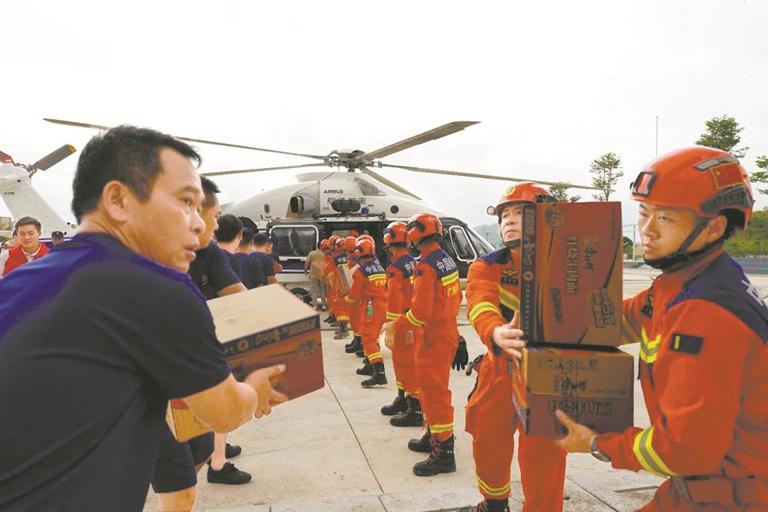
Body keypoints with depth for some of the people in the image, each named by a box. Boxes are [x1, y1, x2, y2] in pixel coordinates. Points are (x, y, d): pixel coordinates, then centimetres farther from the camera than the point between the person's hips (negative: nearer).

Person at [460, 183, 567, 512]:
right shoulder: (487, 267, -4)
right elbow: (480, 306, -24)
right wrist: (496, 332, -47)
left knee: (542, 454, 2)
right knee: (488, 440, 18)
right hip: (500, 368, 3)